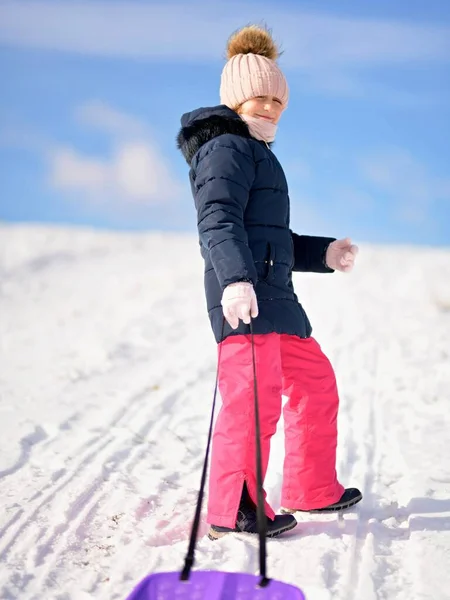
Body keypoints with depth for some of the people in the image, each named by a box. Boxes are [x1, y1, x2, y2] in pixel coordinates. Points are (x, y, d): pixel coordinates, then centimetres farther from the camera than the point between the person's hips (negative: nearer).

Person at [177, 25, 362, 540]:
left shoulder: (256, 157, 28)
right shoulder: (228, 148, -4)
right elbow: (219, 222, -20)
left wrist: (324, 254, 25)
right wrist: (236, 279, -35)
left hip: (273, 296, 11)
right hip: (244, 297, -11)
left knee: (315, 382, 17)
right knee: (255, 396, -16)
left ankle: (312, 489, 27)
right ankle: (233, 509, -10)